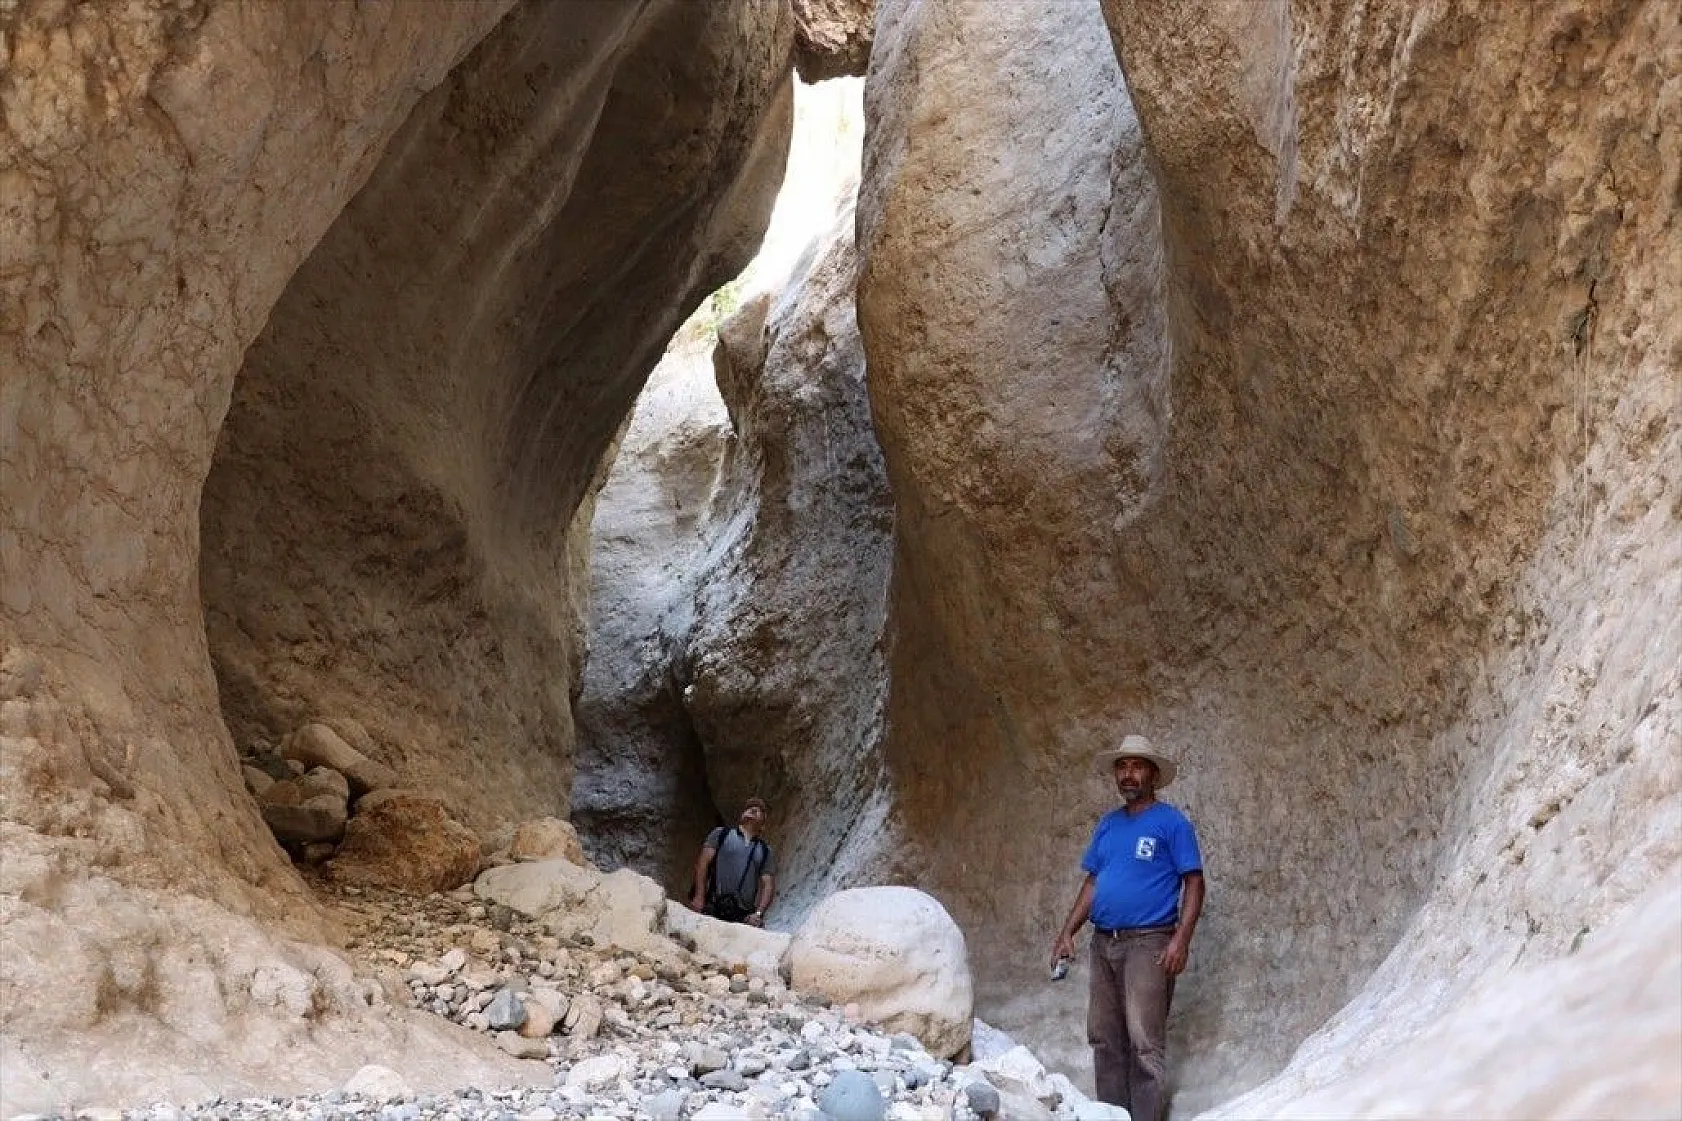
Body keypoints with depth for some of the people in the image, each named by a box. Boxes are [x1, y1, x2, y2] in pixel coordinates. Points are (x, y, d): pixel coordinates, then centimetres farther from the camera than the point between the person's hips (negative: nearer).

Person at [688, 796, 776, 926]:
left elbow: (768, 885, 12)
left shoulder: (765, 851, 21)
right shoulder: (721, 834, 17)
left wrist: (758, 913, -5)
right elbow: (703, 862, 7)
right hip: (713, 909, -1)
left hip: (744, 915, 1)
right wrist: (699, 897, -6)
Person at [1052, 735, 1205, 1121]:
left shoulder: (1171, 822, -3)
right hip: (1103, 944, 6)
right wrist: (1067, 933, 10)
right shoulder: (1107, 824, 15)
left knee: (1144, 1042, -9)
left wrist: (1181, 939, -17)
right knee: (1104, 1037, 9)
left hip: (1148, 943, -6)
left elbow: (1194, 882, -6)